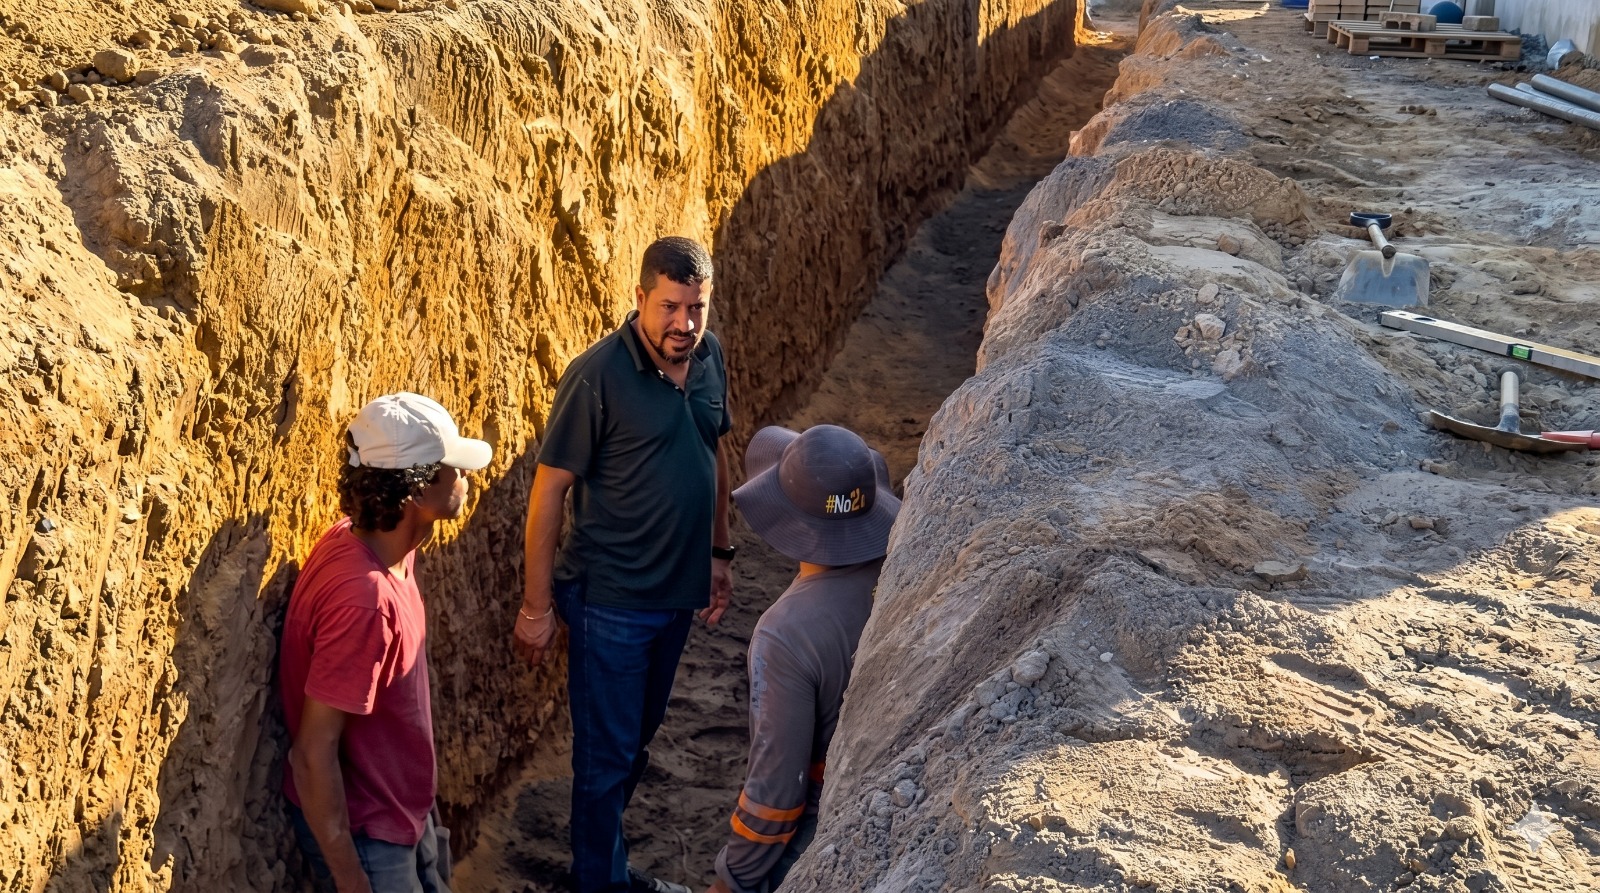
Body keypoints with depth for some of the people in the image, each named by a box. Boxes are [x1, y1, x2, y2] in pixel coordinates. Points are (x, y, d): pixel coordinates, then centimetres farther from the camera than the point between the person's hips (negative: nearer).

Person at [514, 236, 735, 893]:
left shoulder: (708, 356, -2)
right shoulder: (597, 377, -22)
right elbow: (549, 490, -17)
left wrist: (718, 553, 15)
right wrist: (536, 608, -15)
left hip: (678, 590, 7)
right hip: (611, 599, -7)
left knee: (638, 738, 22)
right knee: (607, 752, 7)